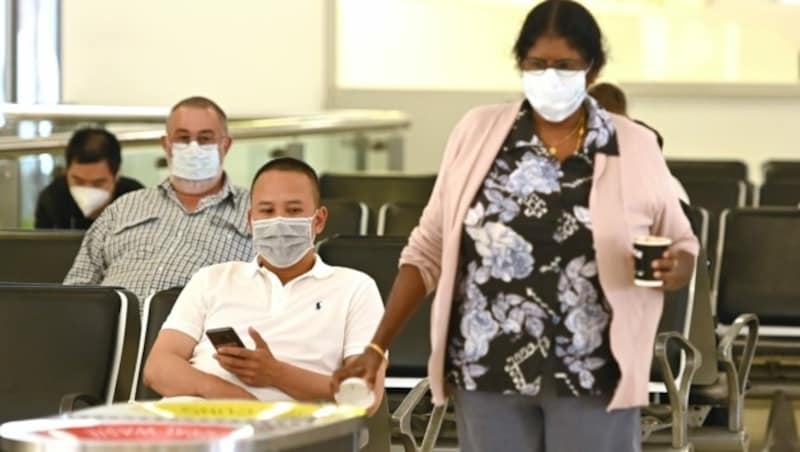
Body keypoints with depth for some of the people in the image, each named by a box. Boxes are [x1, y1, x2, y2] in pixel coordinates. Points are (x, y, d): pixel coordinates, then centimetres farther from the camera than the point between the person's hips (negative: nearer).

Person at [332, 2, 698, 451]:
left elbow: (683, 248, 8)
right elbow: (429, 250, 6)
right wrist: (377, 347, 0)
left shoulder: (635, 148, 0)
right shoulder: (478, 132, 2)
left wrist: (675, 267, -16)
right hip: (489, 371, 1)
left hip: (592, 378, -1)